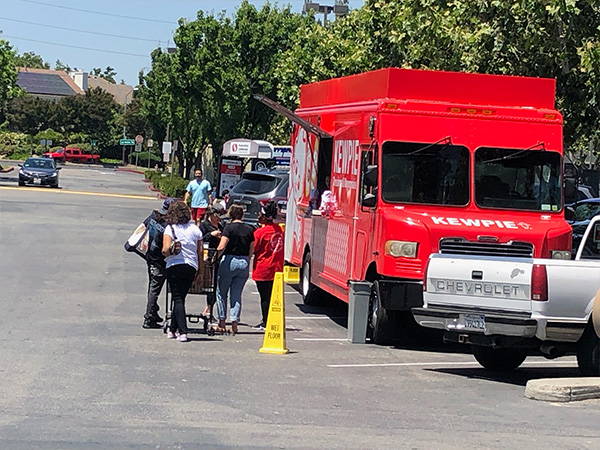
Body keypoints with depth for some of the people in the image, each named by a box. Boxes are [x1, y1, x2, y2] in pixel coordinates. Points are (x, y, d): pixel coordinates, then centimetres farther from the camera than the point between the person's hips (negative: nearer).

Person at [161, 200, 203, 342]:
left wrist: (168, 251, 5)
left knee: (178, 299, -2)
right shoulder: (195, 229, 6)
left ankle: (183, 332, -12)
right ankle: (173, 329, 22)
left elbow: (166, 250, -17)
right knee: (180, 298, 15)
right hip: (191, 267, 4)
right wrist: (197, 267, 18)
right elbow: (200, 252, 8)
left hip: (175, 266, -4)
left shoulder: (170, 228, -6)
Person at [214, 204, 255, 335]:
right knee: (237, 294, 10)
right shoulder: (249, 229, 5)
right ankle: (234, 323, 2)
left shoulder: (229, 227, -8)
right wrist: (246, 261, 15)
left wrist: (214, 258, -4)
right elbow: (252, 250, 6)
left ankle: (221, 324, 10)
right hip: (244, 263, 4)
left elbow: (221, 247, -16)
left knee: (221, 293, 9)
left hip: (229, 260, -4)